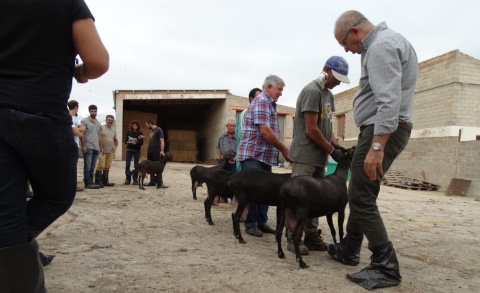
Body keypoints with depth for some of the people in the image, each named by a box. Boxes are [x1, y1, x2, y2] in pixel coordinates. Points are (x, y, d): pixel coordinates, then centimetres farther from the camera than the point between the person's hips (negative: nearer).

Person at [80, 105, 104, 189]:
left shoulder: (98, 123, 18)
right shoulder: (84, 121, -1)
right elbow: (81, 134, -7)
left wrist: (101, 147, 16)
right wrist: (83, 146, -15)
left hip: (96, 148, 6)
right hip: (88, 147, -6)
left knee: (92, 167, 9)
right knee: (87, 166, -4)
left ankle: (91, 182, 14)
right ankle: (87, 183, -1)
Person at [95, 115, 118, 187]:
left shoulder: (114, 131, 18)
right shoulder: (101, 128, -3)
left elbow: (116, 140, 28)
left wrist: (115, 146, 9)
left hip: (110, 151, 6)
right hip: (102, 151, -6)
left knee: (107, 167, 8)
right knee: (101, 166, -11)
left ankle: (105, 181, 15)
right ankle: (97, 181, -5)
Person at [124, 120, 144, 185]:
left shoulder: (140, 133, 1)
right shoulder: (128, 132, 5)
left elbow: (141, 143, -4)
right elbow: (125, 141, 2)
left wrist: (136, 143, -23)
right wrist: (129, 141, -20)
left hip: (137, 150, -1)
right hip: (129, 150, 1)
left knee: (136, 165, 1)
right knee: (127, 165, -4)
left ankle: (135, 179, 9)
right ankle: (128, 179, 5)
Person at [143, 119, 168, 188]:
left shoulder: (158, 130, -8)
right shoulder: (151, 130, 17)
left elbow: (162, 140, -16)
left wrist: (162, 150, -27)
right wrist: (144, 137, 20)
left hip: (156, 152, -8)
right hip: (149, 151, 8)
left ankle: (160, 183, -1)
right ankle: (153, 181, 18)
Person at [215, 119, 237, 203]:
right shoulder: (222, 136, 6)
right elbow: (217, 147, 13)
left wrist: (235, 158, -19)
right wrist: (220, 155, -3)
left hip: (233, 161, -4)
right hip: (222, 160, 4)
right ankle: (223, 197, 21)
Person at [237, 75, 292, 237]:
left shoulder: (269, 103, 19)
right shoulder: (262, 101, -12)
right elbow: (265, 131, -21)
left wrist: (282, 150, 14)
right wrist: (284, 150, -14)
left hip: (265, 155, 10)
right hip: (254, 155, -10)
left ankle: (261, 222, 21)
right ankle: (250, 224, 8)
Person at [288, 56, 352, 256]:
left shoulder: (328, 94, 17)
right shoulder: (312, 91, -12)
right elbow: (311, 130, -16)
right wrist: (332, 151, -11)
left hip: (319, 157, 9)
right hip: (305, 156, -9)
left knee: (315, 197, 10)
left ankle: (311, 236, 18)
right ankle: (293, 237, 5)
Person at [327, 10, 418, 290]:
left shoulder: (381, 46, -14)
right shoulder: (386, 41, 20)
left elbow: (389, 102, -25)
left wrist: (376, 147, -28)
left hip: (382, 130, -11)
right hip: (384, 130, 11)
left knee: (362, 198, -8)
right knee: (361, 194, 16)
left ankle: (386, 267, 0)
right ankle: (349, 250, 27)